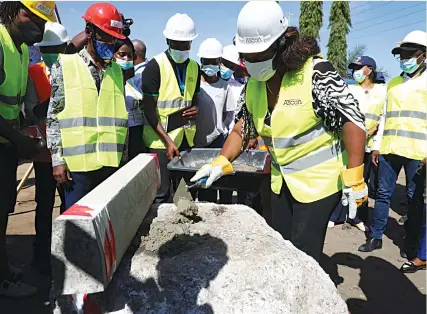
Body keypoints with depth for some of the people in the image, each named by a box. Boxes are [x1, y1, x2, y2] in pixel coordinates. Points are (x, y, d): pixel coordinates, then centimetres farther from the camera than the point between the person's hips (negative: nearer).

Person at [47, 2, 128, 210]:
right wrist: (57, 159, -6)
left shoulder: (116, 70, 13)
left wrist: (125, 156, 12)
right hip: (78, 162, -3)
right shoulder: (65, 66, 1)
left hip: (111, 161, 4)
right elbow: (53, 116, -1)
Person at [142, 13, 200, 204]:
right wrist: (167, 140, -18)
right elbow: (149, 110, -11)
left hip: (186, 139, 6)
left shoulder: (194, 67, 9)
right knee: (162, 195, -1)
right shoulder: (155, 66, -9)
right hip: (161, 140, -5)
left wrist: (195, 109, -2)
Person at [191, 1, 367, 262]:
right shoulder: (254, 85, -1)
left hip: (319, 181, -6)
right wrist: (220, 164, -4)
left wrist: (354, 181, -19)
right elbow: (244, 127, 9)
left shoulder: (316, 74, -21)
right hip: (281, 182, 7)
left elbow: (353, 122, -19)